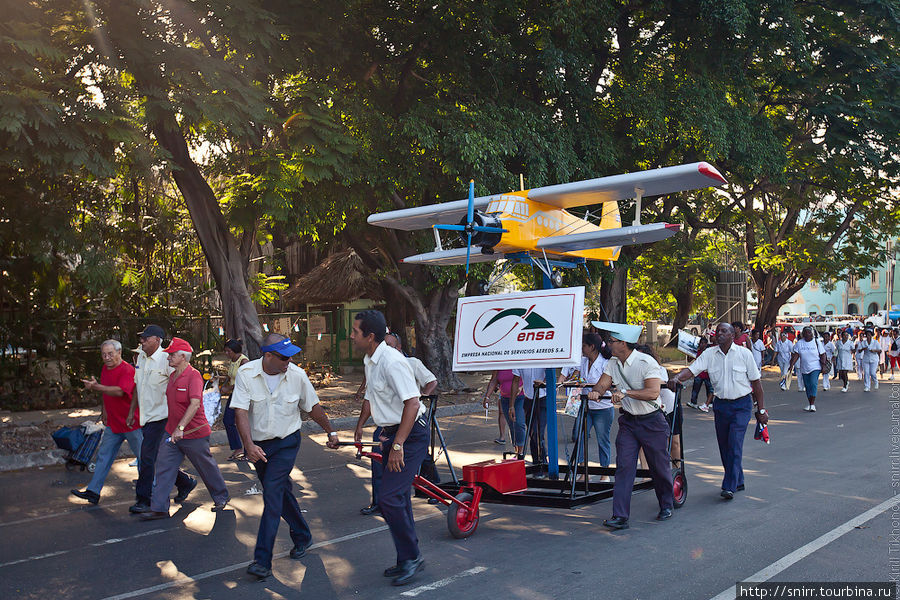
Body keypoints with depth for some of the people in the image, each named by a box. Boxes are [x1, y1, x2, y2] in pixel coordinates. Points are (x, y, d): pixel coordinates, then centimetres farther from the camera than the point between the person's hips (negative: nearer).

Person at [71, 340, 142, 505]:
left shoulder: (128, 370, -19)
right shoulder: (105, 369, 9)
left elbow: (119, 391, -35)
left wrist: (96, 387, -38)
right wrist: (104, 410, 20)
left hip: (131, 423, -8)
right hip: (113, 423, 8)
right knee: (104, 456, 9)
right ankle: (93, 491, 14)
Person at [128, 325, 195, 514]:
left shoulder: (166, 360, -14)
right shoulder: (141, 357, 11)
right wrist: (132, 411, 20)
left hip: (159, 415, -8)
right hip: (145, 417, 8)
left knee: (147, 457, -8)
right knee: (157, 458, 12)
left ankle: (144, 500, 1)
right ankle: (185, 482, 28)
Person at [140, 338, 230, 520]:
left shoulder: (194, 375, -18)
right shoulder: (172, 376, 9)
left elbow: (195, 404, -29)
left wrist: (180, 428, -35)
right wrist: (172, 428, 20)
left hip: (194, 433, -7)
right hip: (172, 432, 8)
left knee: (207, 467, 9)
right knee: (164, 467, 1)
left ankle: (221, 498, 28)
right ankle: (159, 508, 6)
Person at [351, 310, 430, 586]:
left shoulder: (392, 361, -22)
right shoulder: (369, 361, 9)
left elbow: (412, 404, -28)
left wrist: (397, 445, -29)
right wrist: (359, 427, 31)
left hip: (411, 434, -10)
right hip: (392, 433, 10)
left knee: (389, 498, -13)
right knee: (397, 498, 13)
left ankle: (411, 557, 3)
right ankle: (407, 560, 25)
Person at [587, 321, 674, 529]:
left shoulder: (646, 362, -18)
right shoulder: (613, 363, 3)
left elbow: (653, 393, -27)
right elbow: (603, 383, -3)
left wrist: (626, 391, -33)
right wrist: (596, 391, -25)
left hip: (652, 422, -5)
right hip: (628, 422, 5)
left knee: (659, 467, 7)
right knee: (624, 467, -5)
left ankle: (666, 506, 31)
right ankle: (620, 516, -6)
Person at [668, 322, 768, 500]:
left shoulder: (744, 353, -5)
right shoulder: (709, 354, 0)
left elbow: (756, 382, 0)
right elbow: (692, 369, -10)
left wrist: (761, 409, 0)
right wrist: (676, 378, -32)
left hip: (741, 405, -3)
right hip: (720, 405, 4)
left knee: (735, 444, -13)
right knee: (724, 446, 9)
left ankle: (729, 487, -9)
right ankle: (738, 481, 27)